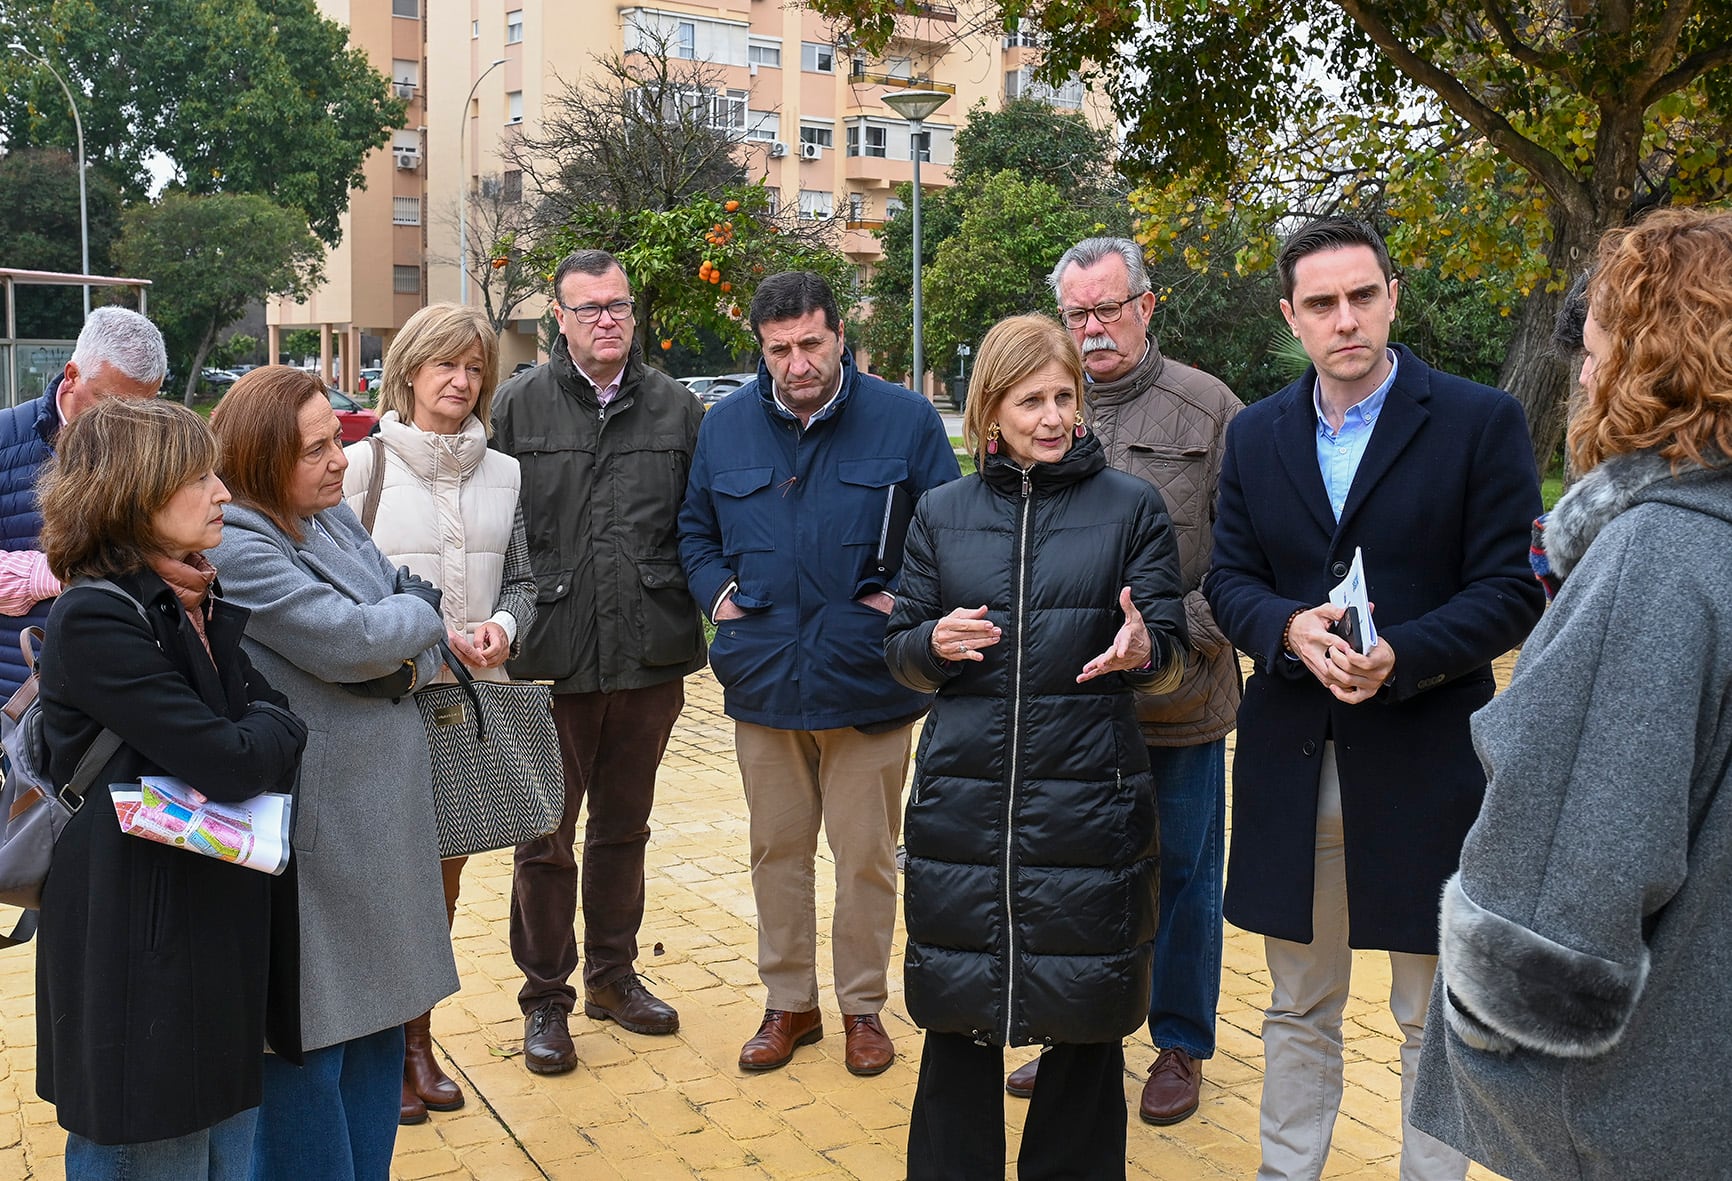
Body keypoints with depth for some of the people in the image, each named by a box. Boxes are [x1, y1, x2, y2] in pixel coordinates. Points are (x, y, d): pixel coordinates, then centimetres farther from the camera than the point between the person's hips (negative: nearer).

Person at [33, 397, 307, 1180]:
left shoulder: (217, 607, 8)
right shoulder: (94, 622, -18)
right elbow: (230, 764, -23)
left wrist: (256, 743, -11)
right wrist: (276, 727, -5)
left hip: (230, 930, 8)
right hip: (141, 950, -8)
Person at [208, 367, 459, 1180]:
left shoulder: (335, 519, 9)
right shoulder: (237, 548, -17)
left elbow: (421, 621, 11)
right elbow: (354, 641, -22)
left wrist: (408, 659, -11)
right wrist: (419, 616, -3)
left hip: (383, 810, 9)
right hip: (312, 830, -8)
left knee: (377, 1014, 18)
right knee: (312, 1034, 5)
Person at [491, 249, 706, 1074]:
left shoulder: (675, 408, 5)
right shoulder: (519, 405, -1)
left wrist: (709, 604, -1)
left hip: (649, 661, 3)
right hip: (550, 659, -2)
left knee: (624, 827, 17)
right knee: (545, 836, 7)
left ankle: (613, 974, 34)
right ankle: (545, 997, 23)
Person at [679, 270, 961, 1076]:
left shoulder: (905, 420, -3)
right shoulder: (725, 425, 5)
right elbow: (695, 528, 17)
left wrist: (906, 598, -9)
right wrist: (718, 591, 1)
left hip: (869, 681, -2)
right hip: (763, 676, 3)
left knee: (867, 854, 8)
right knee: (777, 850, 14)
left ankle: (863, 1004, 26)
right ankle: (788, 1002, 30)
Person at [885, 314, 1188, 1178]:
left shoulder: (1131, 506, 3)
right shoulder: (942, 512, 8)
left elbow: (1172, 658, 1)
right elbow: (900, 653, 11)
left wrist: (1143, 650, -21)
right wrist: (935, 642, -11)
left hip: (1088, 805, -1)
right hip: (961, 802, 2)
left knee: (1085, 1023, 9)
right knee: (956, 1016, 9)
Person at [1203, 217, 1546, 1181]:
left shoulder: (1481, 422, -5)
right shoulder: (1256, 435, 7)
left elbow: (1511, 591, -8)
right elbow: (1231, 579, 6)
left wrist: (1399, 656, -24)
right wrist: (1290, 629, -16)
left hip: (1426, 759, -3)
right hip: (1290, 764, 4)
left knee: (1435, 1018, 12)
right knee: (1299, 1010, 18)